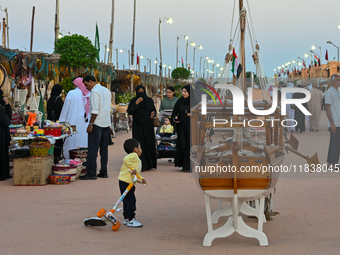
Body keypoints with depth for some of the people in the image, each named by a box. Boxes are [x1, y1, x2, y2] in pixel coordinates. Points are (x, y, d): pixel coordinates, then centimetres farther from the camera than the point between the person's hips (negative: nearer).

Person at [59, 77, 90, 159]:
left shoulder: (71, 93, -5)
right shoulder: (89, 94, 4)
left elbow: (65, 109, -1)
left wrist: (62, 121, 6)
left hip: (74, 122, -4)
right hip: (85, 124, 4)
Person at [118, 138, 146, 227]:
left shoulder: (137, 160, 22)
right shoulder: (133, 155, -8)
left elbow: (136, 174, 19)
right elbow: (126, 160, -27)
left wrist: (141, 179, 3)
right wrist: (132, 168, -22)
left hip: (130, 183, 11)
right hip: (126, 182, -11)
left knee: (127, 201, 16)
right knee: (130, 201, -6)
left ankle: (126, 219, 25)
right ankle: (131, 220, -2)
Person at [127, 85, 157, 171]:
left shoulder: (149, 100, 8)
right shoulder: (133, 101, 1)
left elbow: (154, 110, 18)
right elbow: (129, 112, -9)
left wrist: (153, 113, -5)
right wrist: (136, 103, -16)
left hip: (148, 125, 3)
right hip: (138, 126, -3)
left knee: (149, 143, 4)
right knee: (139, 144, -8)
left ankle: (149, 164, 12)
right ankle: (140, 165, -10)